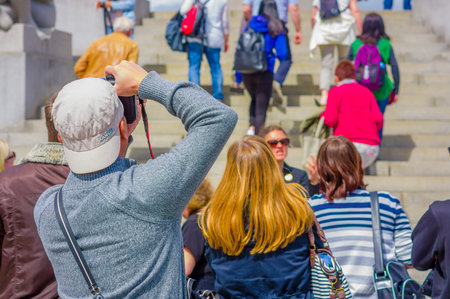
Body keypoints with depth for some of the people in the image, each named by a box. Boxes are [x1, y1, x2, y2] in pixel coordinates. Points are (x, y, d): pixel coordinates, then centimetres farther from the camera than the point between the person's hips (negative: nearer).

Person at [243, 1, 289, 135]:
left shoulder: (250, 26, 8)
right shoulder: (277, 29, -2)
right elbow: (283, 54, -9)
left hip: (246, 72, 4)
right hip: (264, 73, -4)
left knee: (254, 100, 27)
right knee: (261, 107, 4)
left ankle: (252, 125, 5)